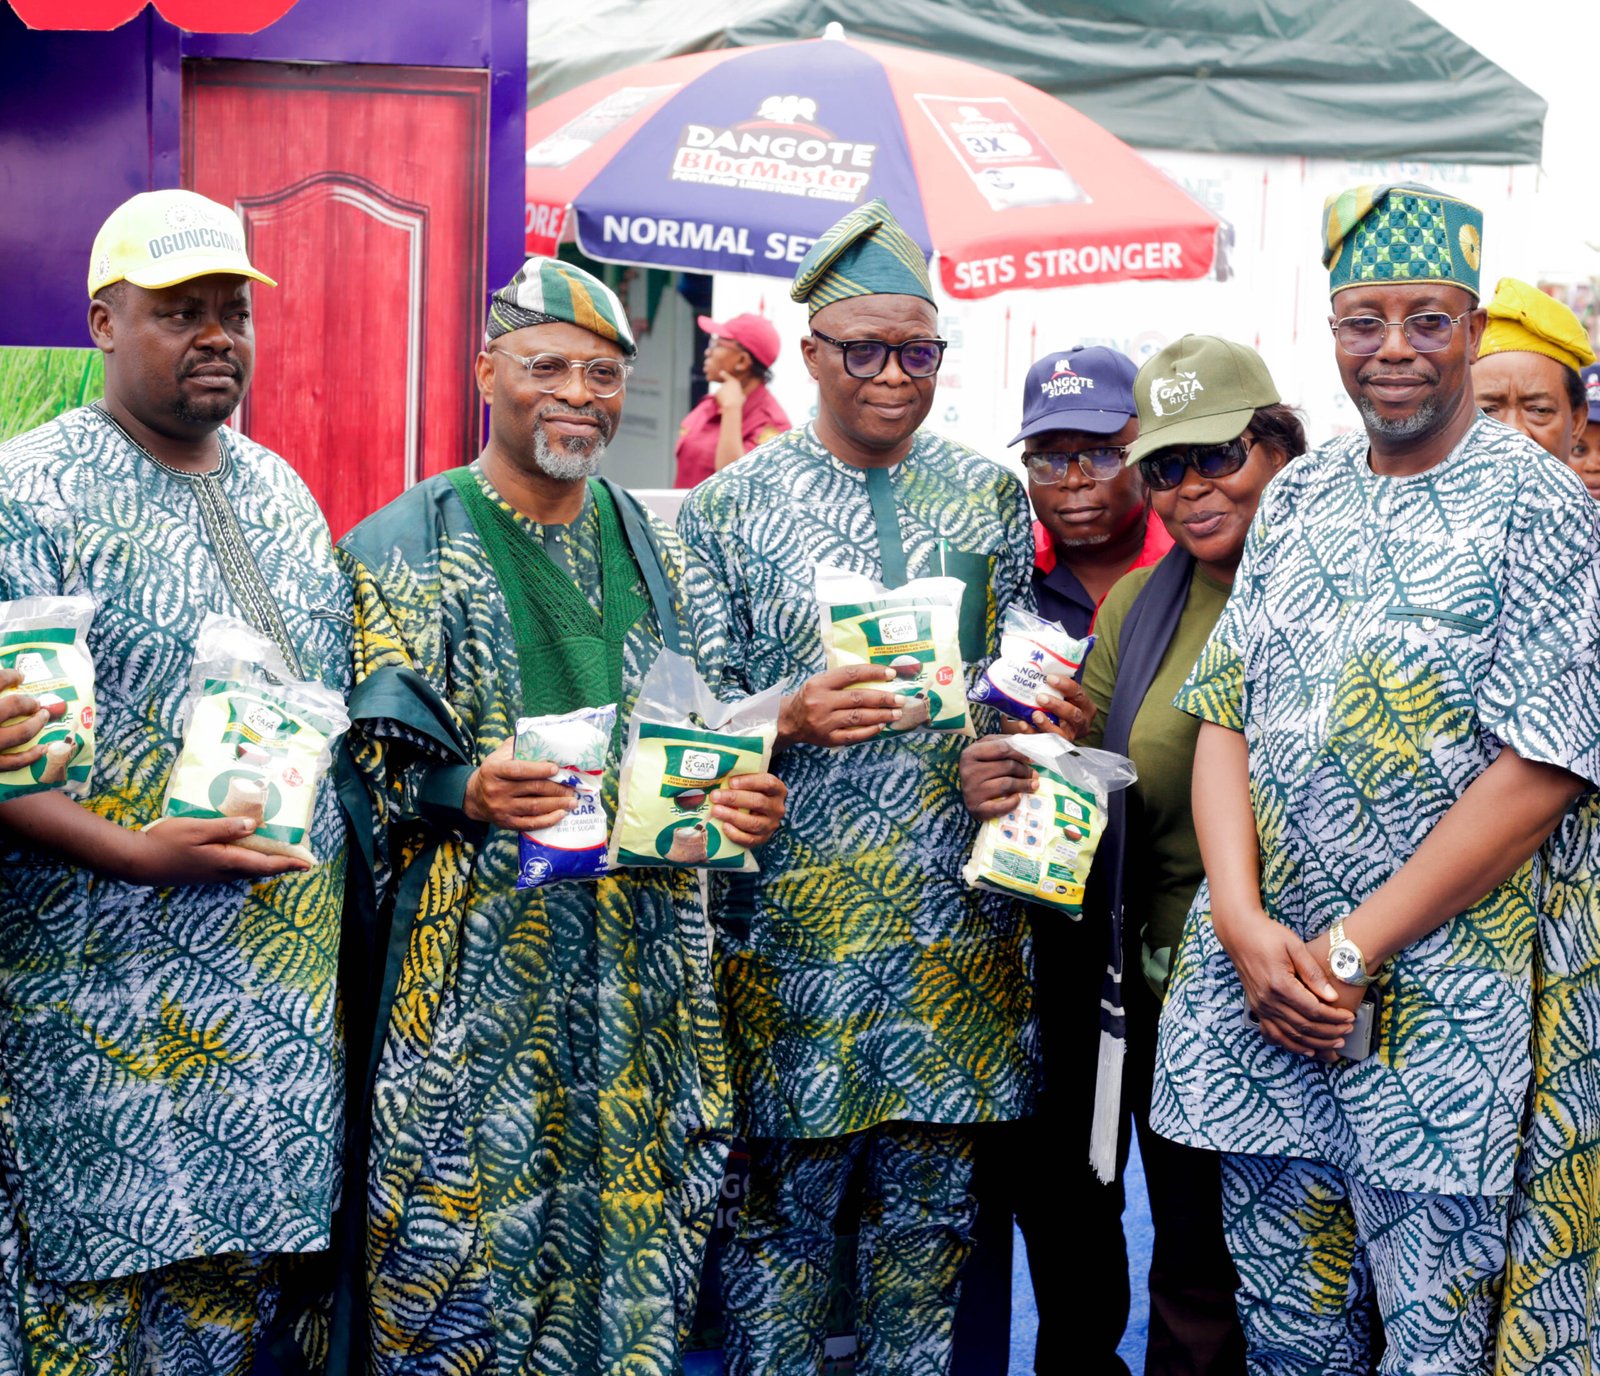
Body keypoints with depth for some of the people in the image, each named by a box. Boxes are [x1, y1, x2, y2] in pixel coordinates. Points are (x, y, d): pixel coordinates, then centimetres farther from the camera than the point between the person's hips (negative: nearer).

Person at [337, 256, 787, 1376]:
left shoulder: (660, 552, 12)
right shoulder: (400, 551, -1)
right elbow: (360, 771, -4)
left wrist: (748, 804, -5)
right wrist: (465, 794, -22)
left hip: (645, 971, 4)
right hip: (476, 969, -4)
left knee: (636, 1239, 11)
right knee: (468, 1252, 2)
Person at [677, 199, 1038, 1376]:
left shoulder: (992, 498, 9)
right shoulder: (731, 508, -1)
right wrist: (795, 718, -19)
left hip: (958, 916, 3)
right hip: (795, 917, -3)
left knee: (931, 1207, 13)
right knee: (785, 1201, 6)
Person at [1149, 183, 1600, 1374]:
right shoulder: (1295, 499, 10)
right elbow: (1224, 714, 7)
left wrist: (1349, 951, -14)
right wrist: (1243, 923, -8)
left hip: (1437, 1003, -4)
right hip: (1259, 970, 4)